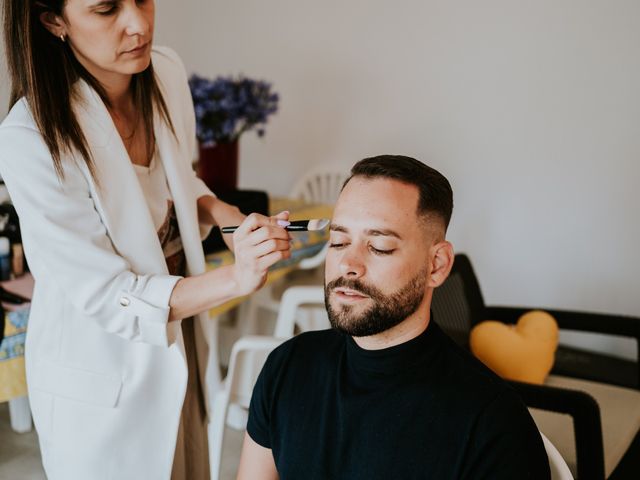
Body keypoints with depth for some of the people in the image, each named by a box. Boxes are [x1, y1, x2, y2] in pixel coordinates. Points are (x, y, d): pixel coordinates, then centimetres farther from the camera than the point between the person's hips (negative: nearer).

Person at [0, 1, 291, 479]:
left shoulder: (167, 72, -10)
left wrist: (230, 216, -12)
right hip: (101, 370, -6)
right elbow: (105, 297, -25)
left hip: (178, 334, 6)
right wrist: (234, 279, -37)